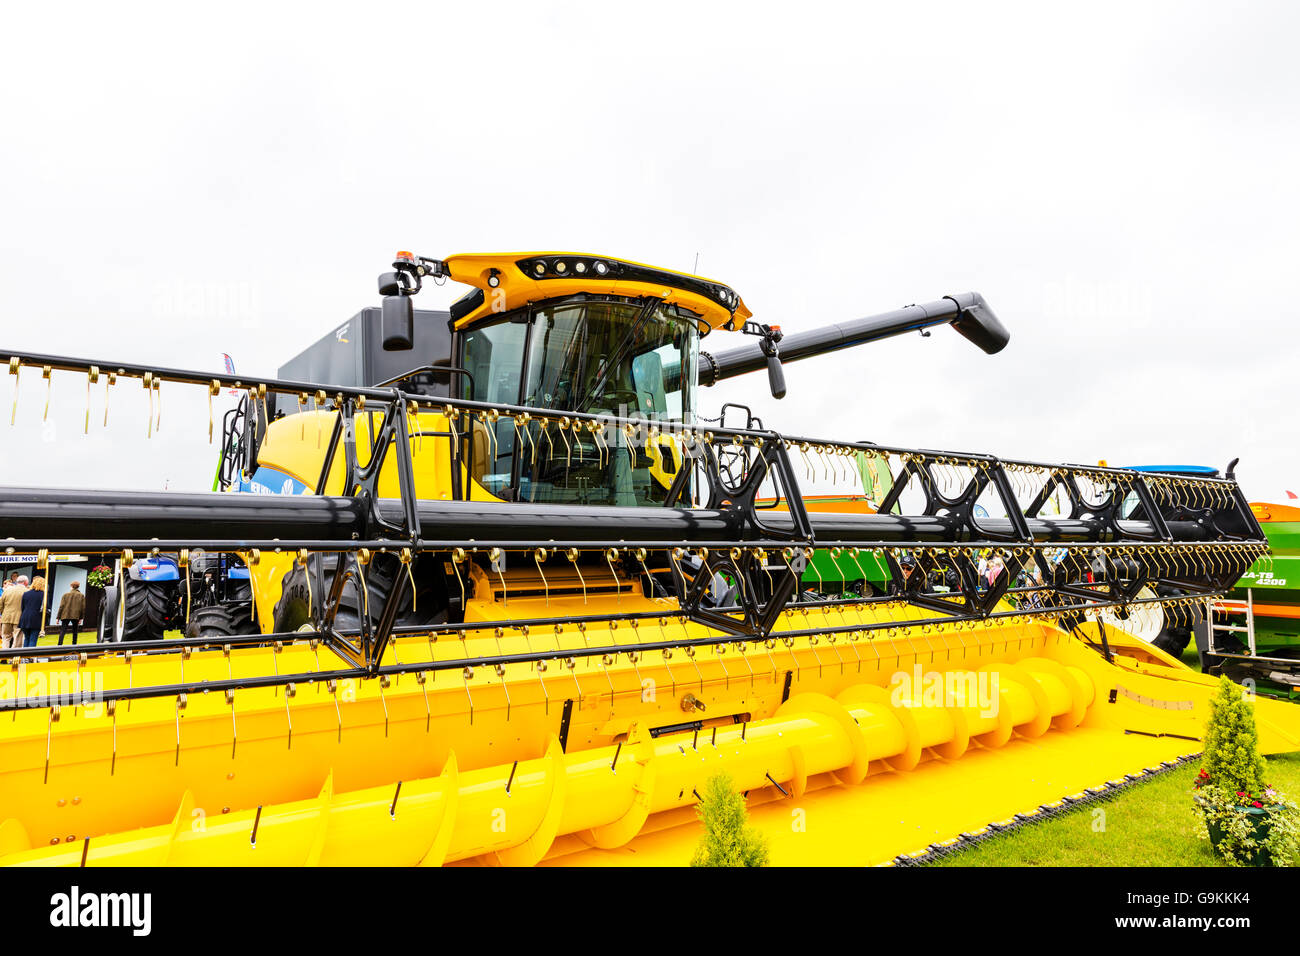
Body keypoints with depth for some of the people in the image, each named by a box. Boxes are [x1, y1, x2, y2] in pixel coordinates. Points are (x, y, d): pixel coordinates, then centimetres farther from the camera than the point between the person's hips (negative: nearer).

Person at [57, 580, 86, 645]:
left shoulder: (66, 595, 5)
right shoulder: (81, 595, 4)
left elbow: (61, 606, 1)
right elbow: (83, 607, 1)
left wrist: (58, 617, 4)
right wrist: (81, 618, 6)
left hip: (65, 616, 0)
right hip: (76, 616, 0)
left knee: (62, 631, -2)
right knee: (75, 632, 10)